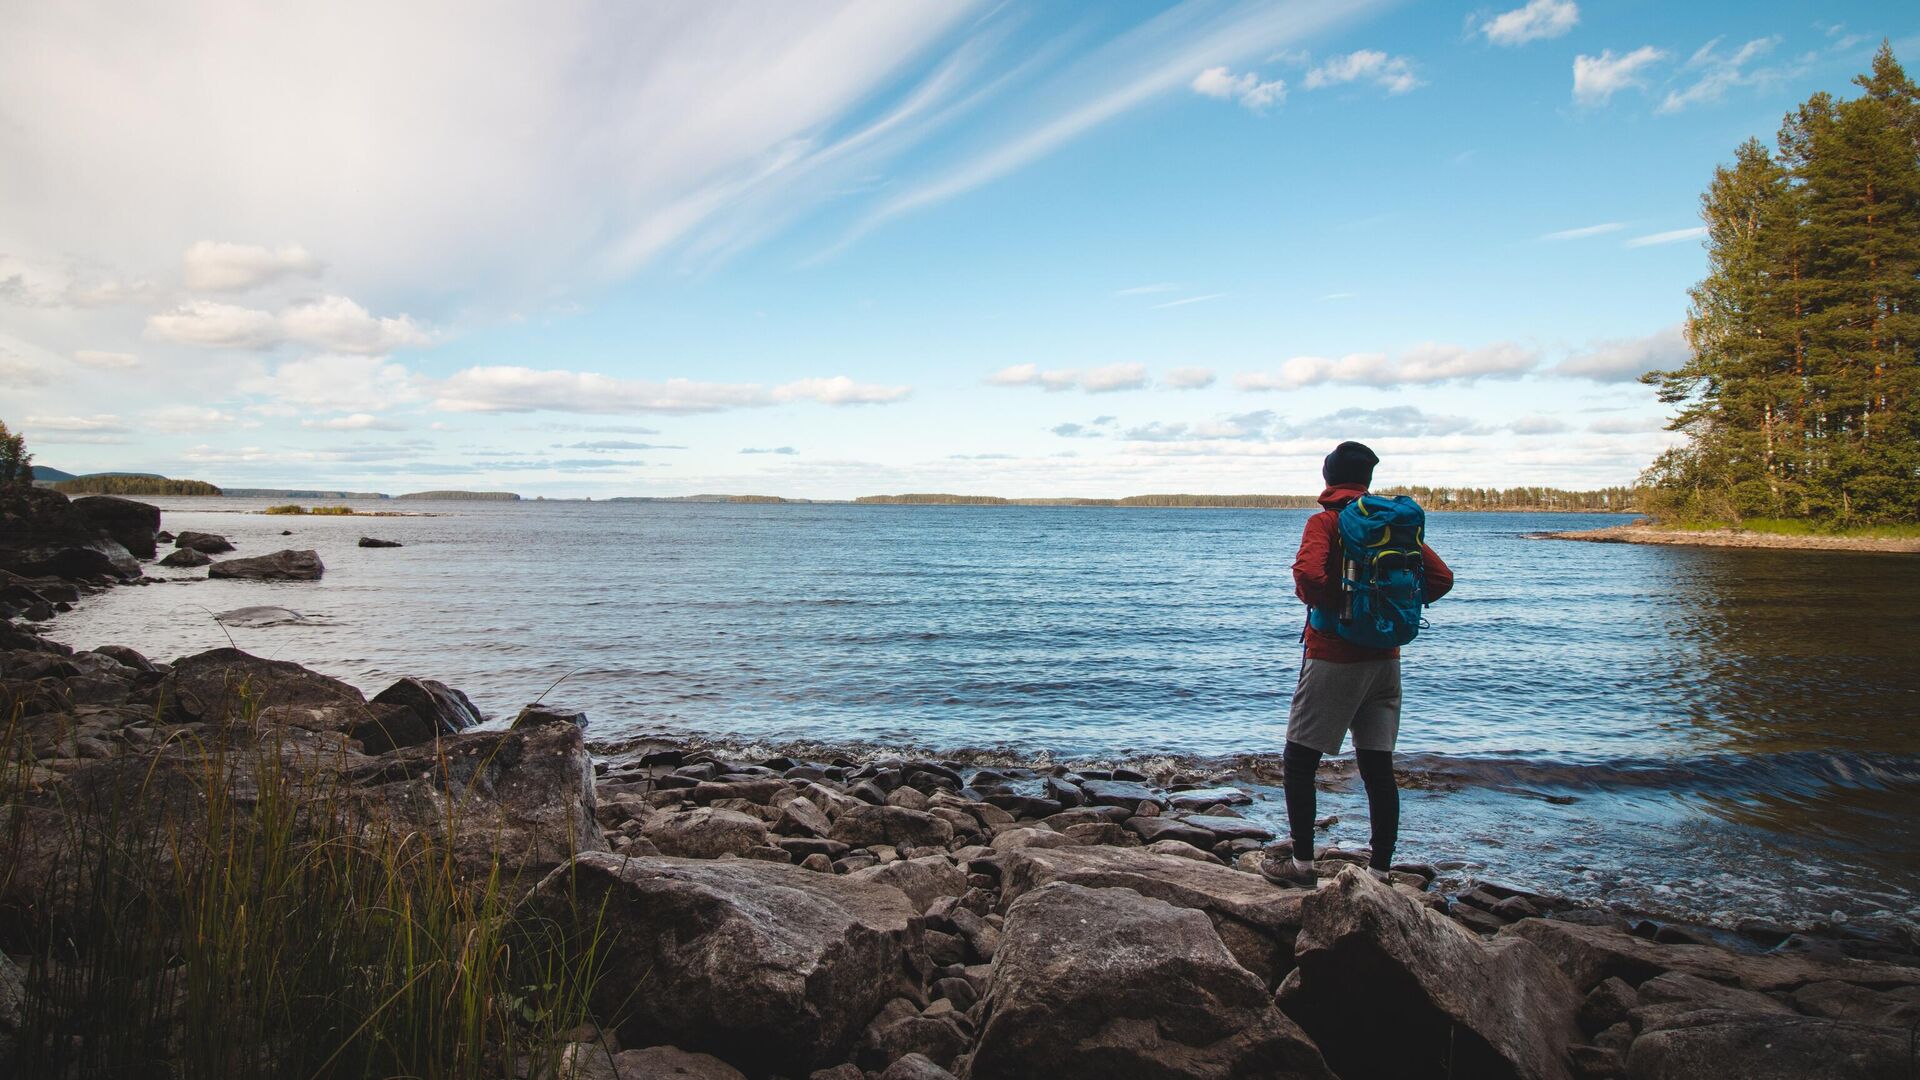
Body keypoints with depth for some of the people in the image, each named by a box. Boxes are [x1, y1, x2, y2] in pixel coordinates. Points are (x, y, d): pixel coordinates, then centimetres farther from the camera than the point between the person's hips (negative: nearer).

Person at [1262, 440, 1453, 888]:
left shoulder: (1325, 522, -9)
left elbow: (1308, 573, -27)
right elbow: (1441, 577, 8)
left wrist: (1325, 603, -8)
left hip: (1334, 657, -6)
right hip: (1385, 658, 6)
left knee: (1299, 761, 5)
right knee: (1378, 767, 9)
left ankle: (1302, 864, 8)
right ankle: (1380, 870, 13)